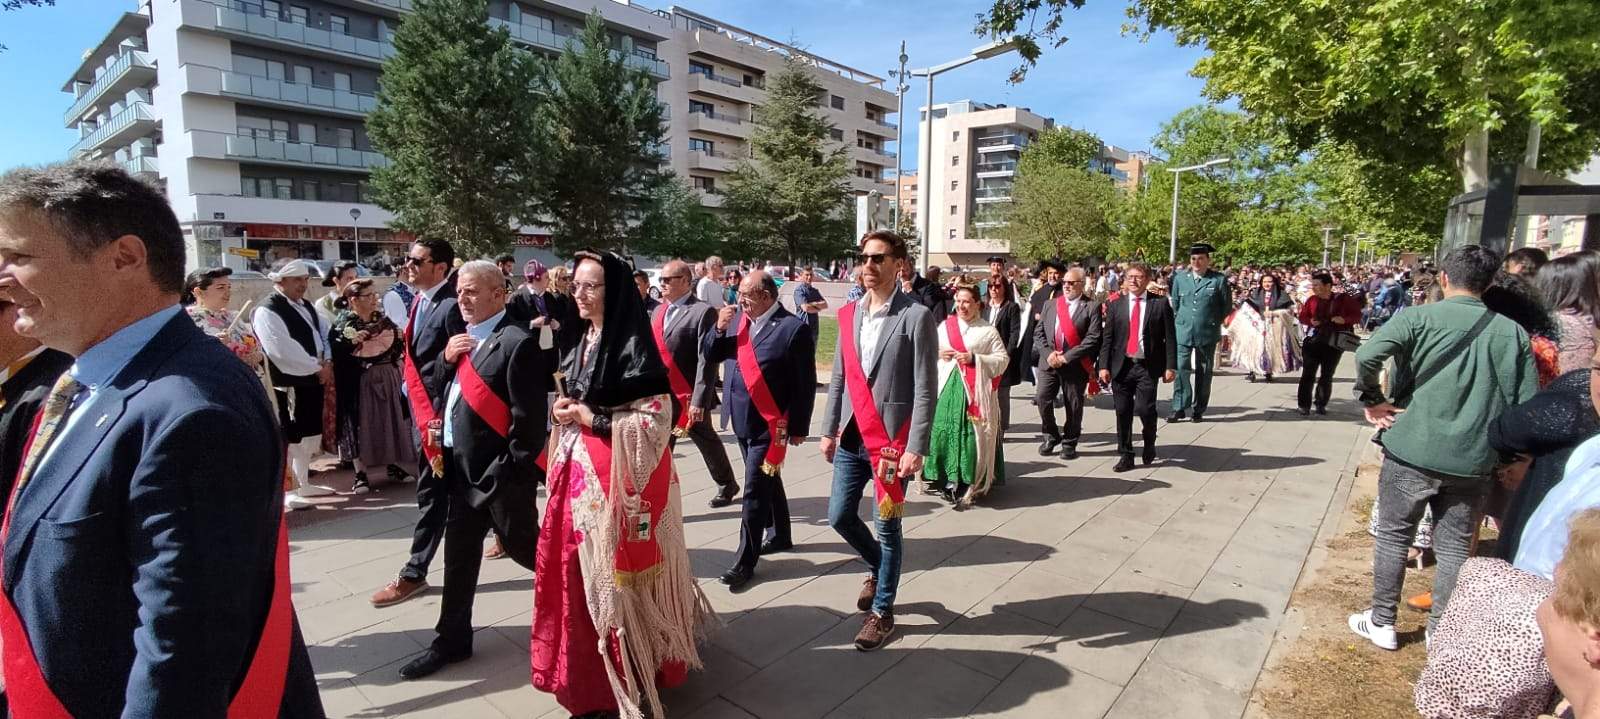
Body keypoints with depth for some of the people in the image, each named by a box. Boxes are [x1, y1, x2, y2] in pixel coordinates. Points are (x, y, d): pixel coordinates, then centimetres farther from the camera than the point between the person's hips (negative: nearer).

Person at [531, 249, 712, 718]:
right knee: (580, 573, 15)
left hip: (621, 478, -8)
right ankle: (592, 677, 36)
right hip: (579, 476, 8)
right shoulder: (582, 344, 10)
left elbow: (656, 422, -19)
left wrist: (591, 419, -17)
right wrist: (565, 412, 1)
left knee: (619, 576, 2)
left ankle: (633, 678, 22)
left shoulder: (632, 347, -16)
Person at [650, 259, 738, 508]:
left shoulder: (703, 312, -12)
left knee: (706, 441, 13)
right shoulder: (658, 312, 11)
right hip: (660, 396, 6)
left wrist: (698, 400, -22)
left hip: (688, 396, -5)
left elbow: (707, 360, -17)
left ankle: (727, 485, 35)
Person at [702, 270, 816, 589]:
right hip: (743, 420, 7)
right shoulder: (737, 319, 4)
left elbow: (806, 384, -11)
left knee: (754, 490, -3)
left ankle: (745, 561, 8)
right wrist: (719, 328, -10)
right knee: (767, 481, 22)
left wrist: (799, 427, -8)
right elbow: (709, 356, 8)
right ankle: (780, 535, 40)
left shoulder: (794, 328, -14)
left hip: (770, 423, -7)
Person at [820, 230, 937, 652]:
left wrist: (916, 448, -16)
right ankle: (879, 569, 42)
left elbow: (925, 390, -12)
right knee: (840, 517, 12)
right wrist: (829, 430, 13)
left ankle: (882, 611, 25)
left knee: (887, 527, 6)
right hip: (852, 437, 6)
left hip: (892, 439, -6)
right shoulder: (849, 314, 8)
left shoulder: (916, 316, -10)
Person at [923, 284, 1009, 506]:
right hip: (947, 388, 3)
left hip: (975, 391, -3)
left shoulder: (987, 330, 3)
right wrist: (938, 353, -1)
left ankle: (969, 484, 3)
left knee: (971, 435, -6)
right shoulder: (945, 326, 13)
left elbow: (1003, 359, -1)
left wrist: (974, 359, -11)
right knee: (943, 431, -1)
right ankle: (946, 480, 10)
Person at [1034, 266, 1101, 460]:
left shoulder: (1092, 307, -3)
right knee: (1043, 400, -2)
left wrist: (1067, 357, -17)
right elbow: (1038, 332, 8)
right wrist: (1048, 353, -9)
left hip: (1075, 364, -3)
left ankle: (1069, 443, 23)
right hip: (1049, 362, 3)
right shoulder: (1050, 304, 11)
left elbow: (1093, 338, -12)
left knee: (1074, 406, 6)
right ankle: (1051, 436, 20)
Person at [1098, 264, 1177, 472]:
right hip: (1121, 366, 2)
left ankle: (1149, 443, 20)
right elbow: (1107, 338, 5)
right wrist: (1104, 366, -3)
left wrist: (1169, 366, -5)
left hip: (1148, 367, -2)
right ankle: (1126, 455, 17)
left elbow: (1170, 337, 0)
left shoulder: (1160, 304, 2)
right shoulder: (1115, 305, 7)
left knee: (1144, 409, -10)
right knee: (1123, 412, 5)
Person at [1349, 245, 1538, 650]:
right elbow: (1527, 404, 2)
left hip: (1411, 451, -2)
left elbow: (1366, 356, -23)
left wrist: (1372, 400, -8)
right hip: (1473, 461, 3)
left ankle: (1381, 623, 22)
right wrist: (1501, 447, 13)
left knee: (1393, 536, 12)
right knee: (1455, 548, 14)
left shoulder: (1419, 318, -7)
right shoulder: (1513, 333, 2)